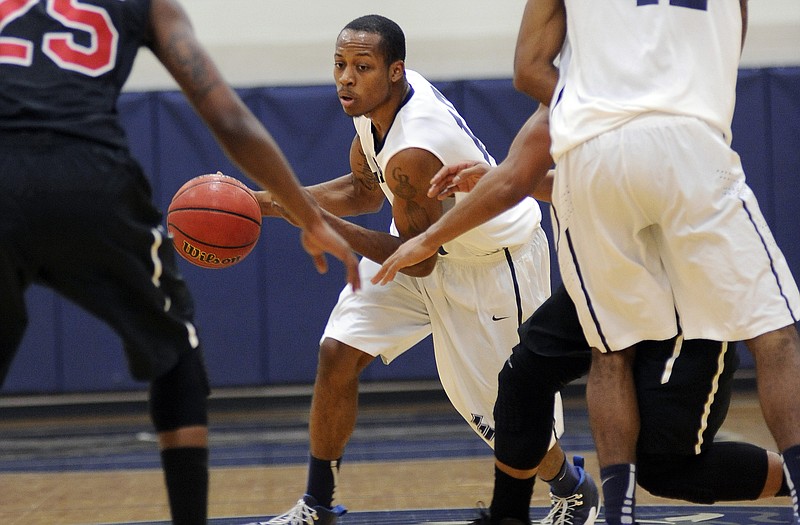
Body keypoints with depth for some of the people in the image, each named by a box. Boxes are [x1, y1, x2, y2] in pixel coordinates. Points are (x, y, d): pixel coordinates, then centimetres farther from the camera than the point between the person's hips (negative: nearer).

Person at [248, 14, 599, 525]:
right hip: (429, 242, 8)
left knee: (502, 414, 0)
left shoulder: (412, 152, -38)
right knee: (338, 353, -4)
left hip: (494, 263, -8)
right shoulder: (375, 100, -11)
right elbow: (365, 190, 5)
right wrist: (269, 201, -4)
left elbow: (418, 261, -27)